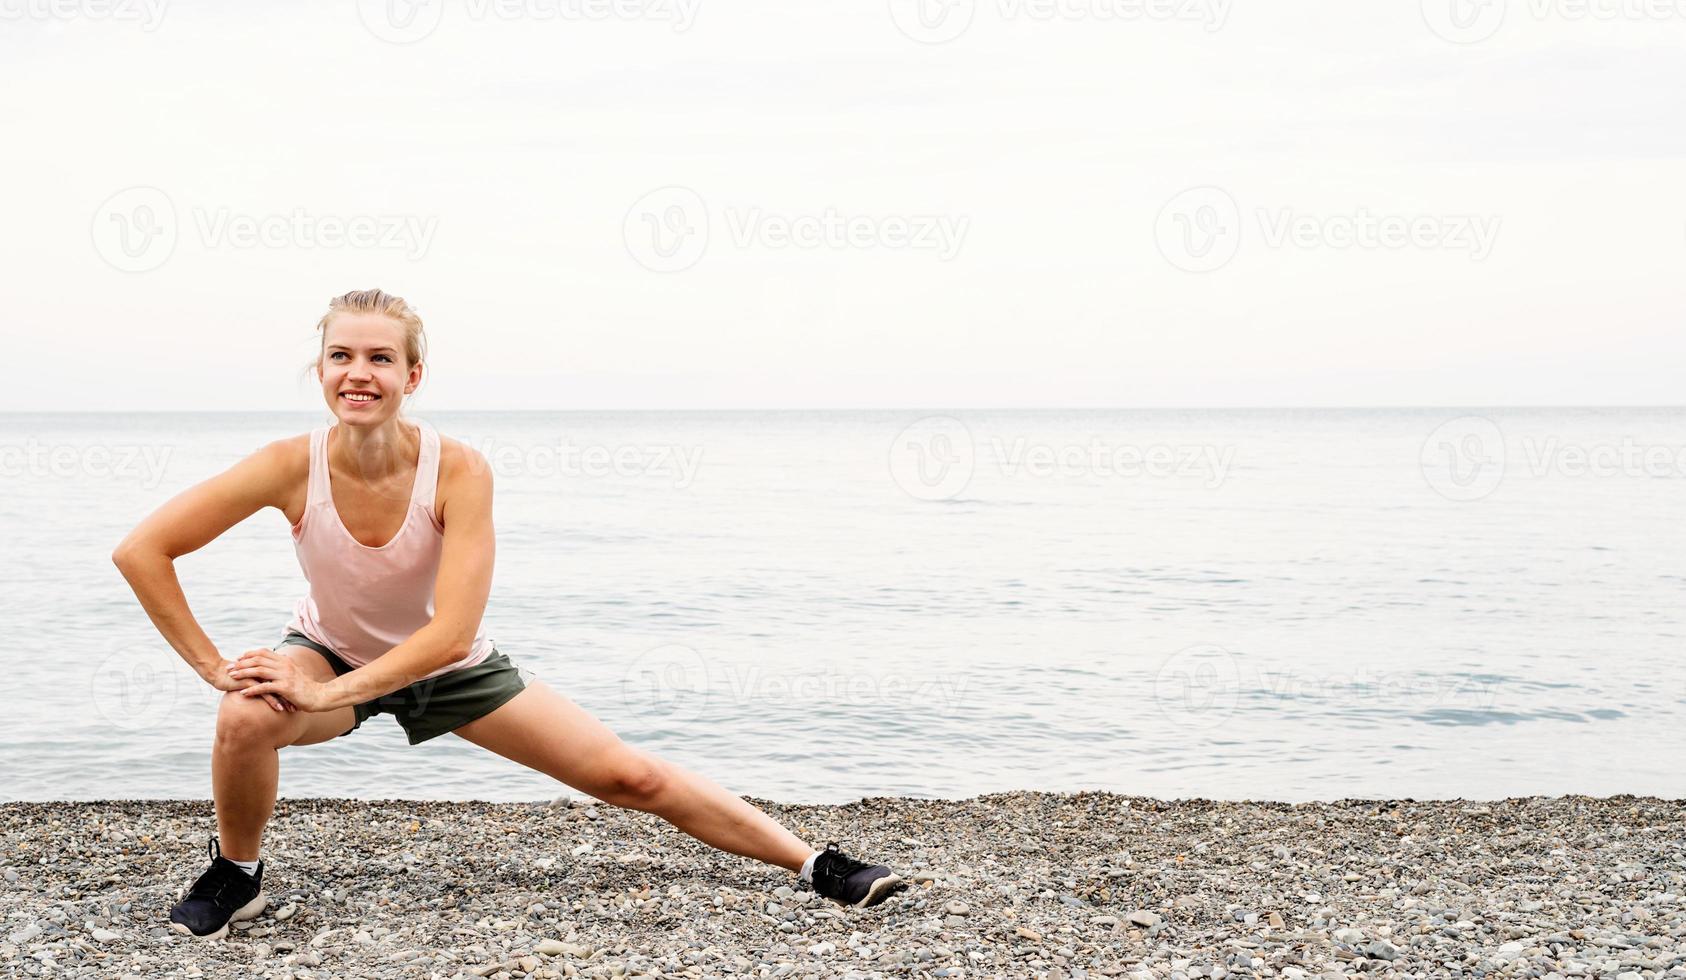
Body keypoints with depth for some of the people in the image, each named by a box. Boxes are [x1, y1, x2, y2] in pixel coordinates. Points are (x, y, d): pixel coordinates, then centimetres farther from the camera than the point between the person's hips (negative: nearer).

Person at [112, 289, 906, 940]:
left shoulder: (458, 471, -30)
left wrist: (327, 695, -36)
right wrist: (214, 667, -26)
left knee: (633, 777, -4)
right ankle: (235, 877, -4)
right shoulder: (292, 468, -28)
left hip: (447, 666, 0)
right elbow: (140, 552, -25)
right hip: (330, 652, 0)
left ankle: (814, 864, 8)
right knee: (246, 719, -34)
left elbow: (452, 630, -33)